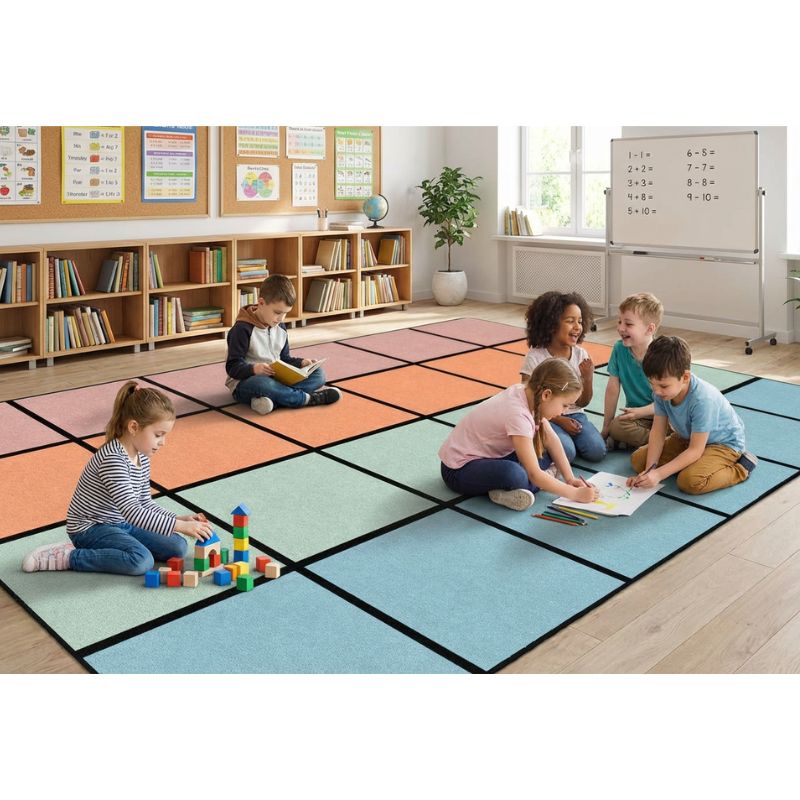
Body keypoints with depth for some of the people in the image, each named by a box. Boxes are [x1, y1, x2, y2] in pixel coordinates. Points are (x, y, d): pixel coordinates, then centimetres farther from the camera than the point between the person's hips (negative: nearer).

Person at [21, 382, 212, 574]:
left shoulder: (142, 457, 0)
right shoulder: (113, 459, -28)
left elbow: (144, 504, 8)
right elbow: (132, 512, -36)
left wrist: (178, 519, -6)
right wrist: (180, 526, -37)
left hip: (120, 524, 9)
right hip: (90, 528, -9)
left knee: (178, 548, -2)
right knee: (142, 561, -30)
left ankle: (101, 548, 6)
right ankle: (68, 556, -13)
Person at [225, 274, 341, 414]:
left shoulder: (280, 328, 11)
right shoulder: (243, 329, -13)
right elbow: (233, 367, -15)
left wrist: (301, 363, -1)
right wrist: (254, 369, -34)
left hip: (276, 379, 7)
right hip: (245, 381, -7)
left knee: (318, 374, -10)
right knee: (262, 384, -43)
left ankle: (272, 398, -31)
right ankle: (308, 398, -25)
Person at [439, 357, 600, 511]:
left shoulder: (528, 392, -7)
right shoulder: (518, 414, -30)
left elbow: (551, 439, 1)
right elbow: (535, 475, -28)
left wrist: (570, 478, -7)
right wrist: (575, 494, -21)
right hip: (459, 469, -10)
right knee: (514, 475, -39)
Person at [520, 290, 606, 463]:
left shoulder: (580, 355, -1)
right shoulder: (535, 358, -13)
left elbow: (582, 403, 3)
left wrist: (588, 379, -15)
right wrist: (559, 420, -16)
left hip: (574, 415, 4)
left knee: (597, 450, -19)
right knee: (566, 454, -28)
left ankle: (567, 437, 7)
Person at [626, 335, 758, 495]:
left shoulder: (702, 400, -37)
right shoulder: (661, 391, -19)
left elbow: (695, 450, -30)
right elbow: (657, 432, -11)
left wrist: (659, 474, -33)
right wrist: (650, 469, -21)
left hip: (724, 443, -7)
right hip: (688, 438, 7)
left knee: (689, 481, -32)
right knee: (638, 460, -5)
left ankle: (741, 468, -8)